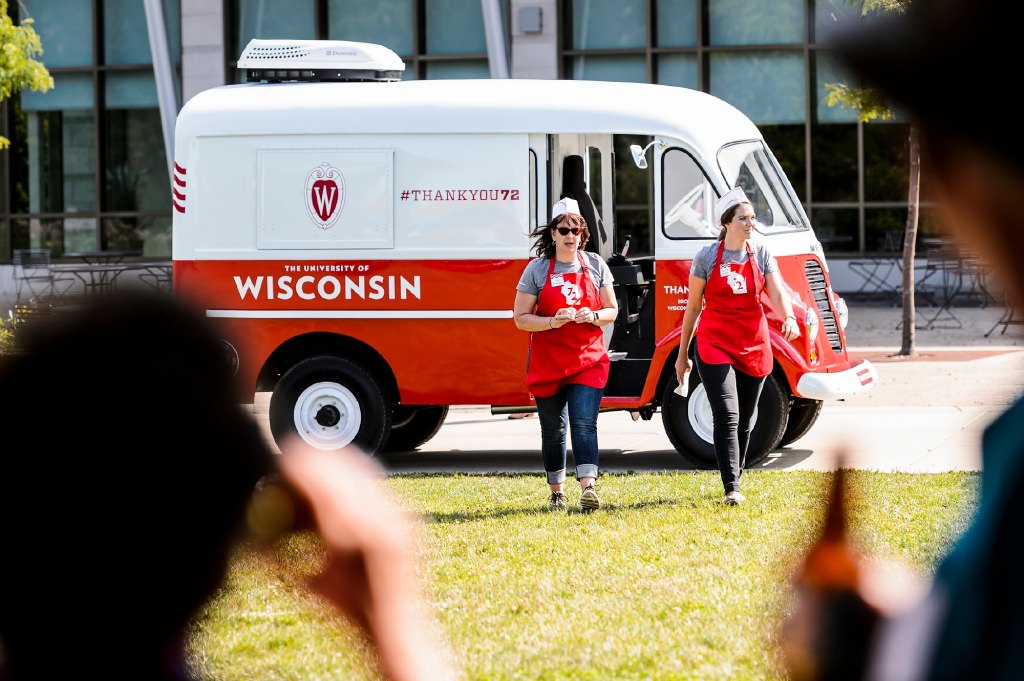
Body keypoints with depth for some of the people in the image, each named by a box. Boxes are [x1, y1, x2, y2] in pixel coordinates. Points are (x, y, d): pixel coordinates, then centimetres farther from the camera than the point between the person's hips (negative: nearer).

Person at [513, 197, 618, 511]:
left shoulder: (595, 265, 4)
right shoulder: (537, 269, -1)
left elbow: (612, 310, 9)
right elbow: (521, 318, -2)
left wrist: (593, 316, -13)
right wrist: (553, 322, -19)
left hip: (588, 359, 0)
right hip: (548, 363, 0)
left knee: (584, 424, -14)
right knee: (553, 430, 9)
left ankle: (588, 487, -25)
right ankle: (556, 493, 21)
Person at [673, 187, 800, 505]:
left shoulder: (761, 254, 4)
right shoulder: (706, 257, -3)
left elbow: (777, 293, -6)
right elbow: (693, 306, 3)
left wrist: (789, 317, -29)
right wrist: (682, 354, 6)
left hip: (754, 346, 4)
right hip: (715, 344, -3)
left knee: (744, 420, 12)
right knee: (727, 415, -15)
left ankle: (735, 480, 26)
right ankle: (732, 489, -20)